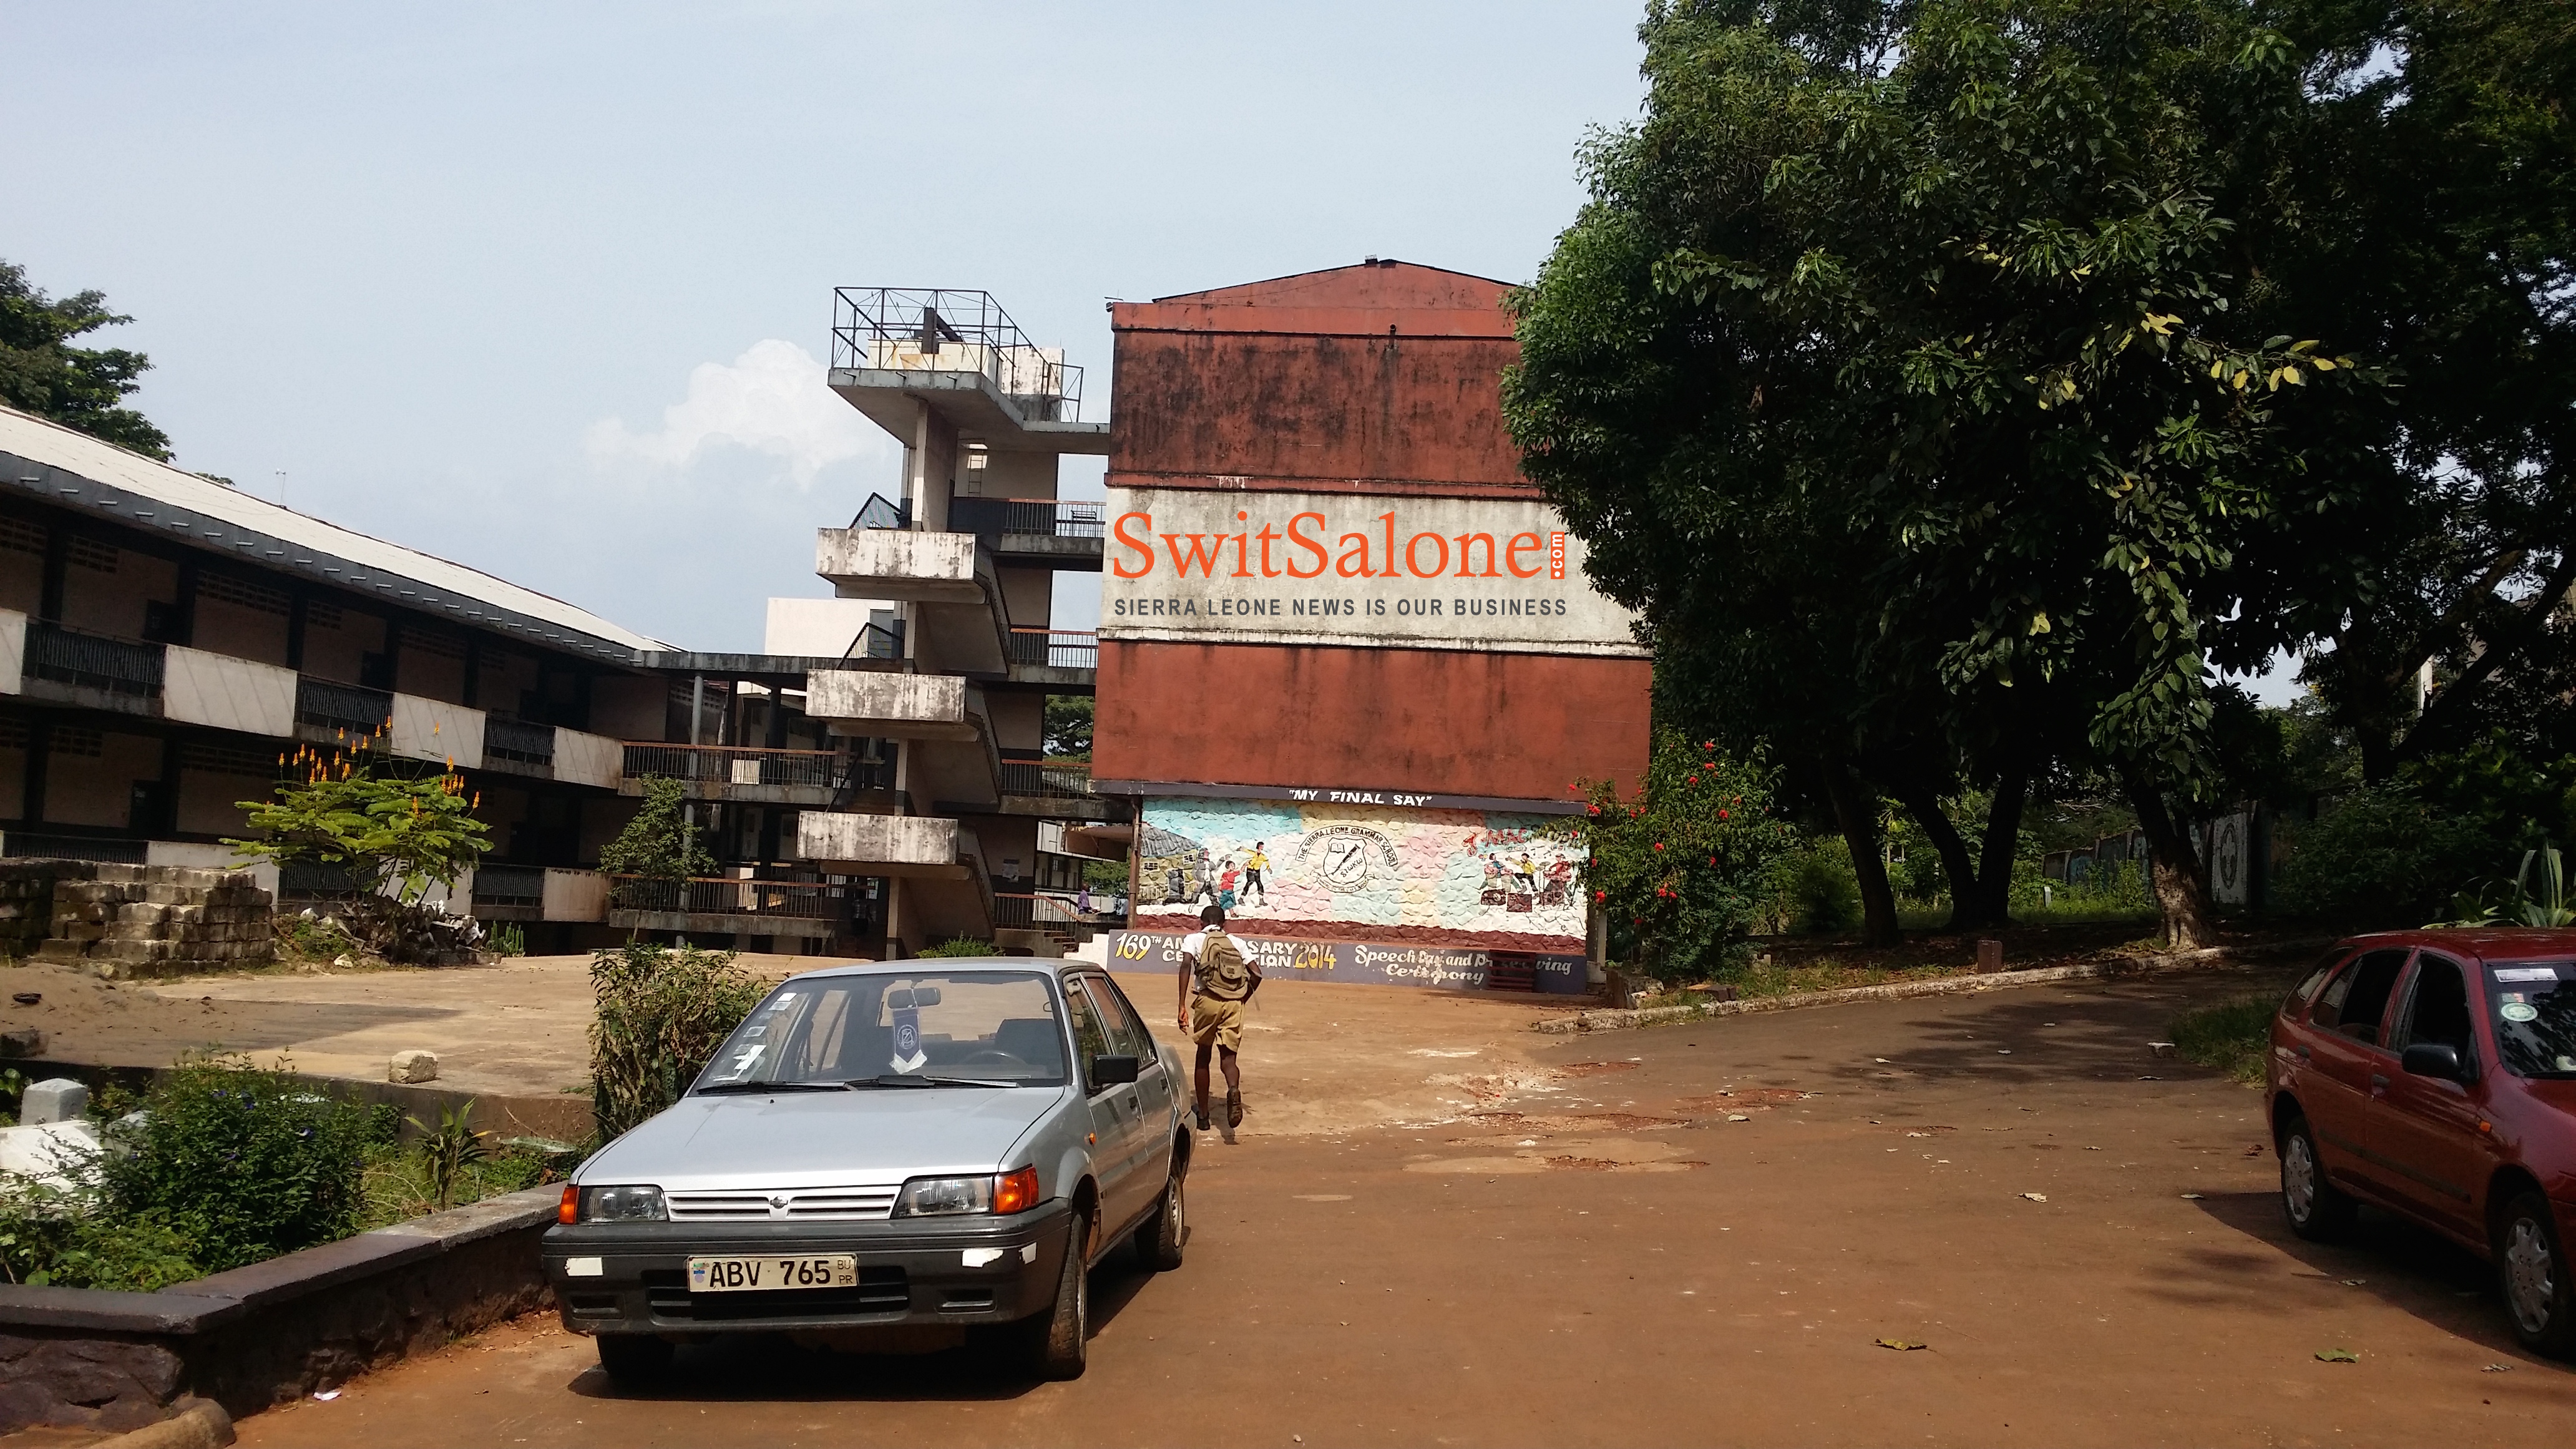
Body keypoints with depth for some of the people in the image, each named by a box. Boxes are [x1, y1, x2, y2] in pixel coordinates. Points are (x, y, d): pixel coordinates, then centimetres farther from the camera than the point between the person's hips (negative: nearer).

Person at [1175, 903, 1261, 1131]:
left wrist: (1182, 1006, -13)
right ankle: (1234, 1090, -30)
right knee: (1228, 1058, 5)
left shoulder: (1193, 939, 12)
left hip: (1208, 1000, -1)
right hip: (1234, 1004, 1)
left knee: (1203, 1056, 17)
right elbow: (1256, 973, 9)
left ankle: (1203, 1115, 22)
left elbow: (1186, 965, -9)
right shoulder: (1236, 943, 20)